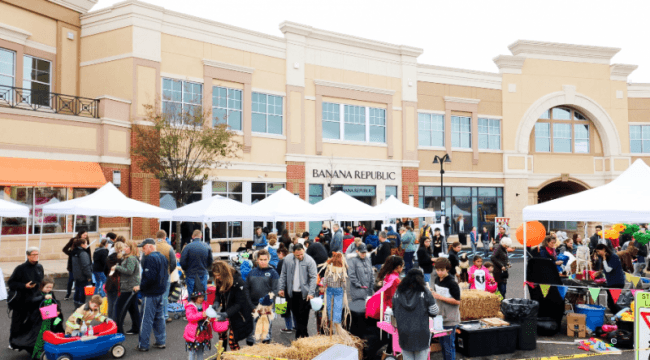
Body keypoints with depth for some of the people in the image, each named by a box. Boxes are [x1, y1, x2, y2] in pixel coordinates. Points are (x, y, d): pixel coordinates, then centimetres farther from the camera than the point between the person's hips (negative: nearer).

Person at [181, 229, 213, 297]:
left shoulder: (187, 247, -12)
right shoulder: (207, 247, -2)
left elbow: (183, 262, -10)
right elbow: (210, 262, 5)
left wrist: (186, 270, 9)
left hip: (191, 275, -3)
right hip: (203, 275, 3)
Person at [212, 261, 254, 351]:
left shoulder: (238, 282, -27)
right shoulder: (220, 281, -7)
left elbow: (239, 304, -24)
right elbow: (218, 294, 8)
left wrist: (226, 314, -35)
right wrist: (216, 303, -15)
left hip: (238, 315, -6)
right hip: (226, 311, 6)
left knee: (232, 340, -4)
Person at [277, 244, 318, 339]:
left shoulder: (309, 261, -10)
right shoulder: (287, 259, 2)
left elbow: (313, 277, -10)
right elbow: (283, 275, 11)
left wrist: (311, 293, -15)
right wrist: (281, 288, 6)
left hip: (304, 292, -4)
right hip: (291, 292, 4)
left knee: (303, 314, -1)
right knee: (295, 313, 10)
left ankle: (302, 334, 10)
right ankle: (299, 333, 22)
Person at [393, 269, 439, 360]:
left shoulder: (397, 293, 3)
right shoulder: (425, 292, -7)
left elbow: (394, 313, 10)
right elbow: (434, 312, -4)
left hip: (404, 334, 3)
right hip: (421, 335, -2)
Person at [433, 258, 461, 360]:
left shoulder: (452, 283, -18)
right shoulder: (437, 280, 6)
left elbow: (457, 301, -19)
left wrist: (440, 297, -22)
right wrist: (433, 294, -1)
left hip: (450, 320, -7)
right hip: (440, 317, 8)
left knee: (449, 345, 0)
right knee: (442, 343, 17)